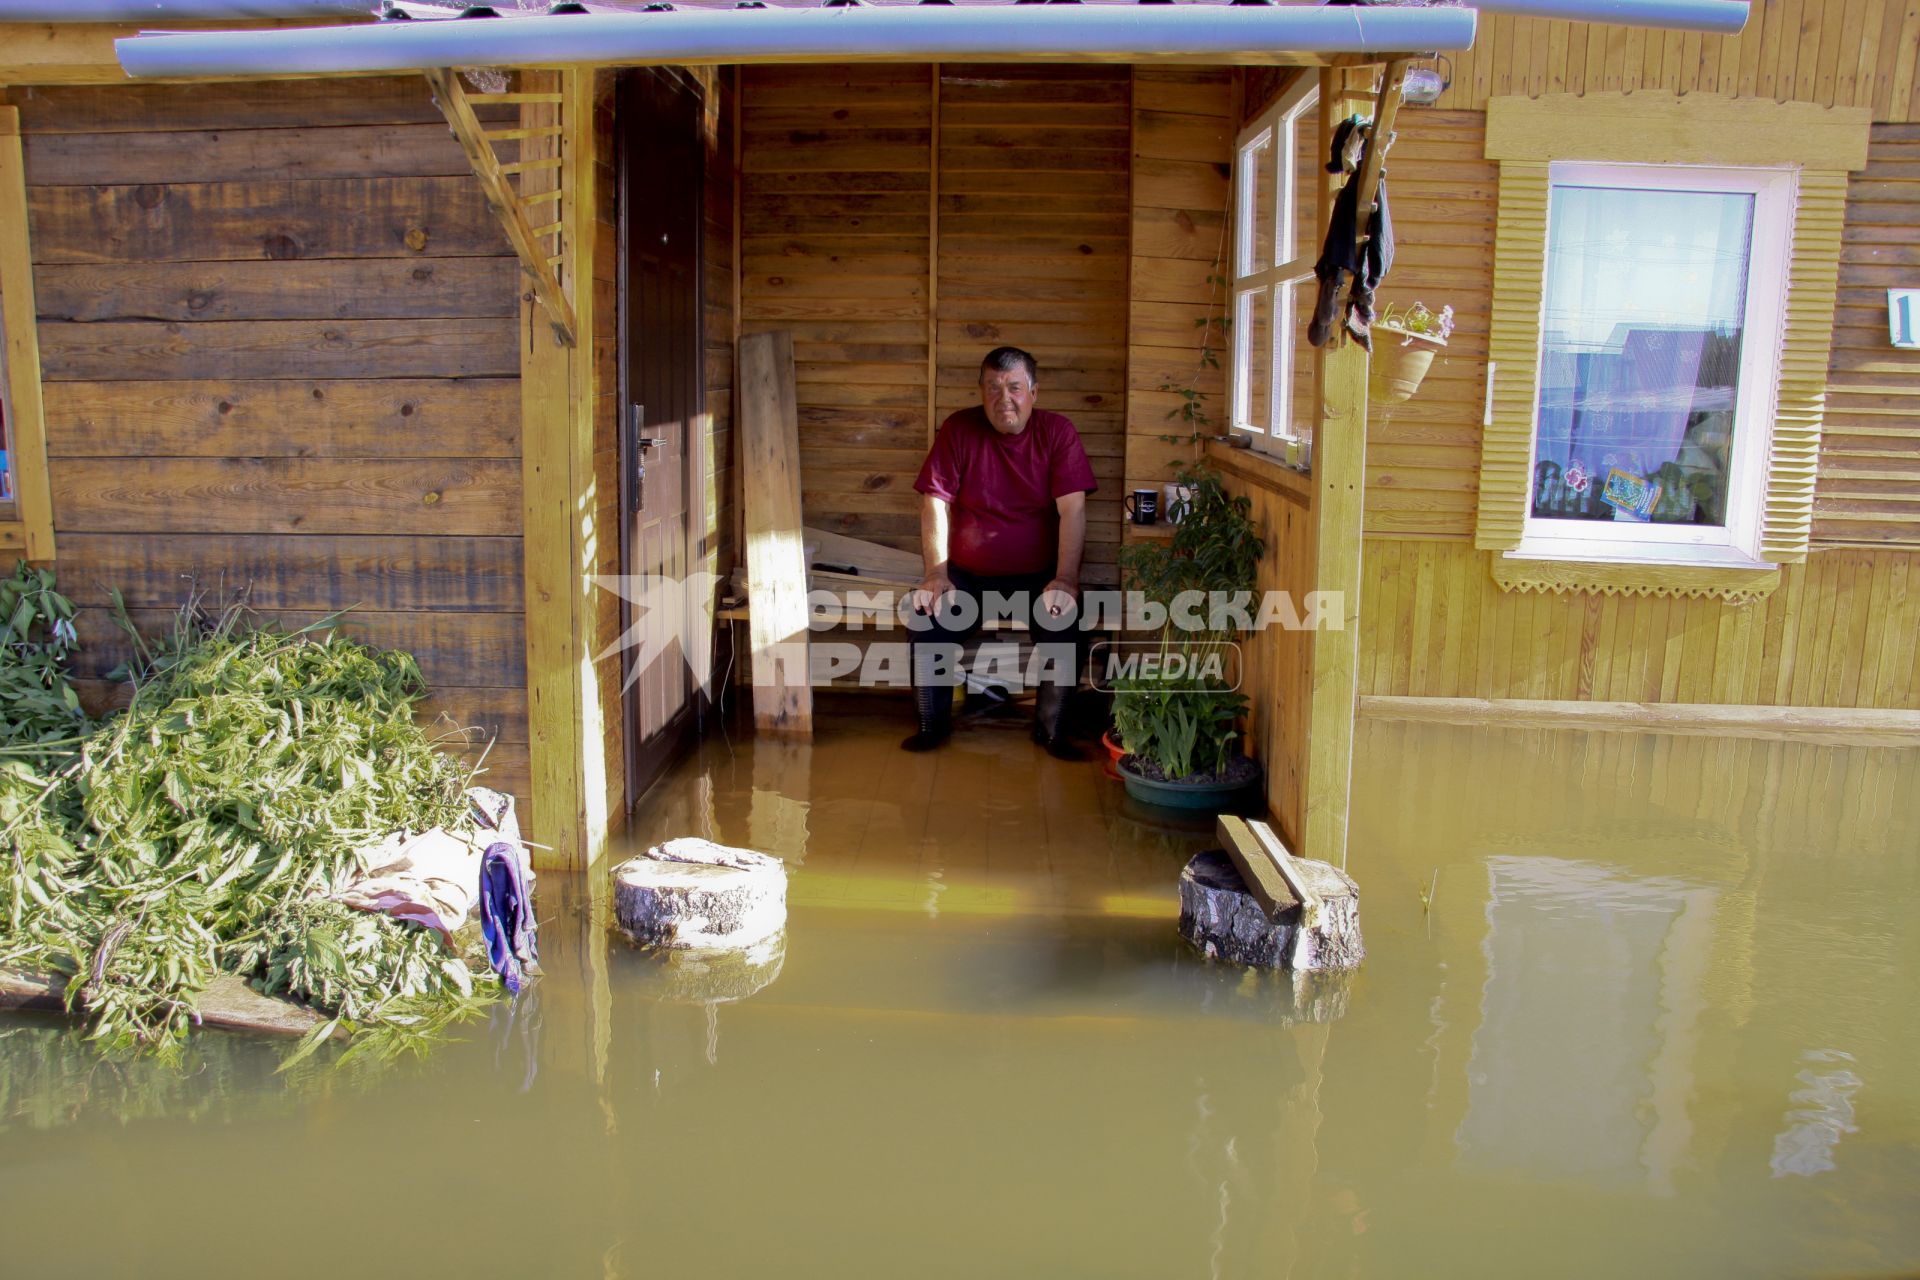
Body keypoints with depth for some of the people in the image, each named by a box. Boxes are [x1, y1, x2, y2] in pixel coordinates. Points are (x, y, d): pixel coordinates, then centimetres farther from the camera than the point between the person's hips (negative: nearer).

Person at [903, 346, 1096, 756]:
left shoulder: (1057, 431, -8)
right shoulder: (958, 429, -6)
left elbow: (1072, 509, -14)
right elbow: (935, 503, -7)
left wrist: (1065, 579, -24)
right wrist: (937, 573, -17)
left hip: (1039, 571, -1)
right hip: (968, 571, 1)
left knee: (1064, 629, -26)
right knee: (926, 622, -22)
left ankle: (1051, 729, -2)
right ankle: (932, 724, 1)